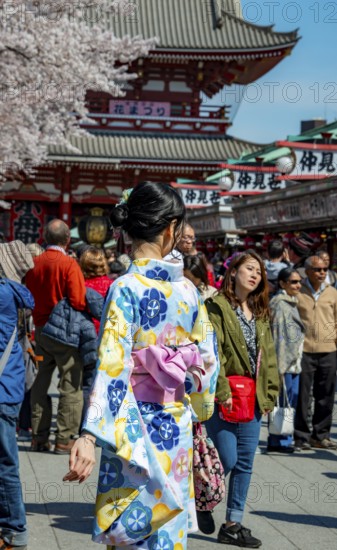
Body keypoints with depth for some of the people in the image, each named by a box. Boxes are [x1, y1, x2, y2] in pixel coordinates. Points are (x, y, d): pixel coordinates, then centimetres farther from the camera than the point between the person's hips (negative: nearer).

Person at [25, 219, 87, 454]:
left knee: (41, 383, 14)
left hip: (40, 329, 6)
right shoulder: (69, 264, -15)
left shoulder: (34, 263, 0)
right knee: (71, 385, 3)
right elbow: (79, 302, -20)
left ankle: (39, 437, 19)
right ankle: (65, 439, 2)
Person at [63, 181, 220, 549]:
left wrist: (89, 437, -29)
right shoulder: (187, 289, 0)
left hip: (134, 427, -4)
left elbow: (112, 365, -24)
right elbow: (207, 357, 10)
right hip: (178, 426, 5)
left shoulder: (126, 289, -15)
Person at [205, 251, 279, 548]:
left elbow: (268, 355, 13)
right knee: (228, 460, -6)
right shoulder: (217, 306, -7)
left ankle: (233, 525, 17)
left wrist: (269, 393, 5)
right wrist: (222, 391, -19)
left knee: (245, 462, 8)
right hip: (224, 397, -6)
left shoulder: (260, 313, 14)